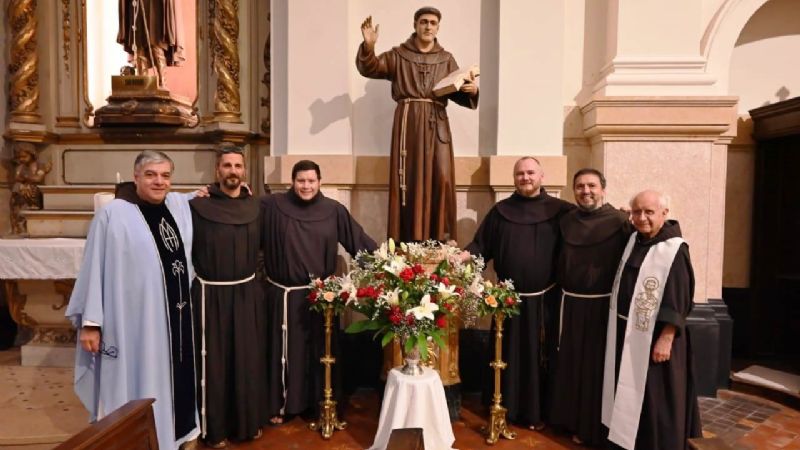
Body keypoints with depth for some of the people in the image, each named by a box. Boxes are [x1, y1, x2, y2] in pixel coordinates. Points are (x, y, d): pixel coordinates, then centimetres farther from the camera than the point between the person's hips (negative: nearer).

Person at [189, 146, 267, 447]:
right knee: (214, 362, 8)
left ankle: (249, 421, 32)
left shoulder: (255, 207, 4)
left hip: (248, 293, 4)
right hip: (211, 295, -4)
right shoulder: (198, 206, -10)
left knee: (248, 359, 14)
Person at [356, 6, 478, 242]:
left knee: (441, 178, -10)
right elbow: (368, 68, 2)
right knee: (408, 179, -5)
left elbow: (458, 93, 12)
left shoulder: (446, 59, 15)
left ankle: (440, 238, -1)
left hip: (436, 123, 1)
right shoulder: (398, 54, 11)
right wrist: (368, 46, -17)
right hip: (407, 123, -1)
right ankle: (408, 240, 0)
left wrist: (472, 90, -10)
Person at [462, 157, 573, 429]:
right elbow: (481, 246, 1)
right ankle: (506, 409, 26)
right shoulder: (500, 211, 4)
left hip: (545, 299, -1)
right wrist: (458, 256, -14)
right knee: (509, 357, 10)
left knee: (540, 358, 9)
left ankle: (537, 412, 25)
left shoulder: (560, 210, 1)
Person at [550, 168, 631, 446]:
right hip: (570, 304, 5)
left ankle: (596, 428, 23)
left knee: (598, 366, 6)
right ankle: (574, 420, 32)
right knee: (571, 364, 15)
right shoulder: (566, 222, 6)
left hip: (604, 305, -5)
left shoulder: (620, 222, -9)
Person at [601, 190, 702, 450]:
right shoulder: (633, 240, 4)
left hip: (654, 336, -7)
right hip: (626, 333, 7)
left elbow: (679, 301, -18)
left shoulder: (674, 249, -16)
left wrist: (666, 339, -19)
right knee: (627, 391, 18)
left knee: (653, 398, 6)